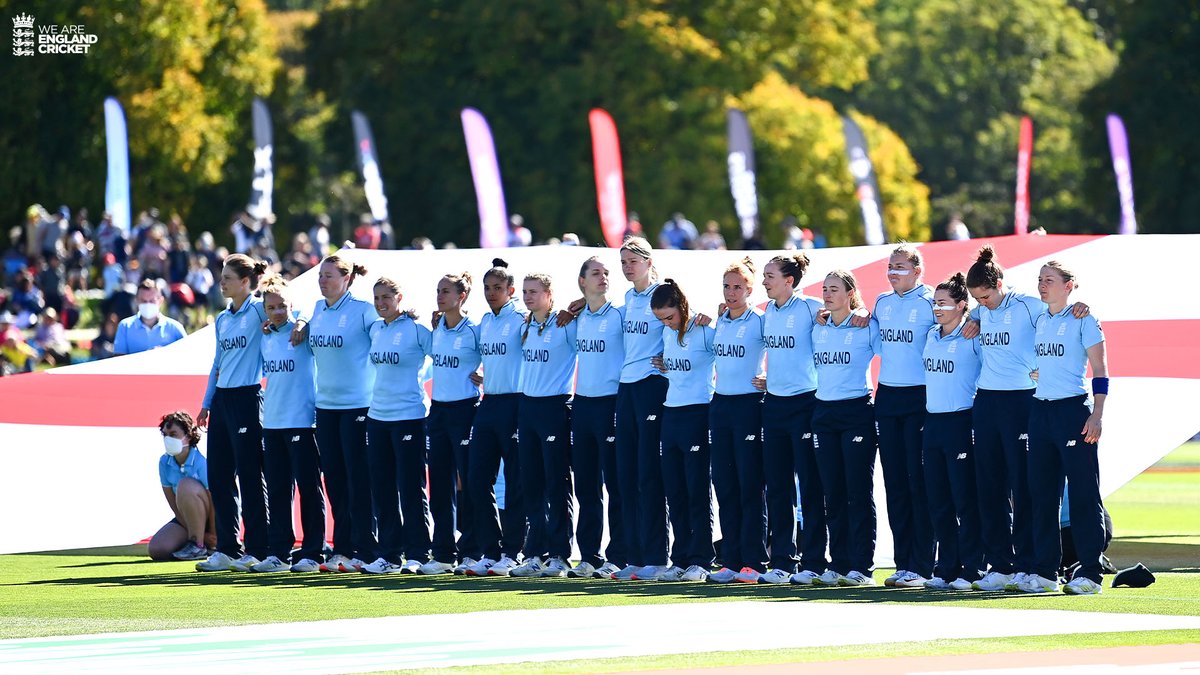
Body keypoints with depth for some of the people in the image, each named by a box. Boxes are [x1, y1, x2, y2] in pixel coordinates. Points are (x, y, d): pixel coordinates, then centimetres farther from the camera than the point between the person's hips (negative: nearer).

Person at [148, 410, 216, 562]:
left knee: (186, 485, -34)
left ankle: (199, 546, -24)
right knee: (156, 550, -17)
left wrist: (213, 535, -21)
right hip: (186, 519, 6)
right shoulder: (164, 462, -5)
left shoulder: (201, 462, -23)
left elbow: (213, 502, -22)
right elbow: (174, 504, -5)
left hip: (211, 519, -6)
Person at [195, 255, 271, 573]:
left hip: (247, 398, -8)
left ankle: (257, 551, 0)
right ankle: (226, 550, 12)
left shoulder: (259, 310, -6)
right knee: (218, 477, 6)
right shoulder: (222, 319, 15)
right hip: (222, 400, 8)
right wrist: (207, 403, 18)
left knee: (250, 477, -5)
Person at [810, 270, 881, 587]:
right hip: (824, 414, 5)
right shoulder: (817, 330, 12)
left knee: (859, 491, -5)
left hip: (856, 412, -5)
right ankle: (838, 564, 9)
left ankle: (861, 568, -5)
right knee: (833, 492, 6)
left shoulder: (867, 328, -4)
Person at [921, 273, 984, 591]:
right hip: (932, 422, 7)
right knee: (938, 501, 8)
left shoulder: (973, 339, -8)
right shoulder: (931, 335, 12)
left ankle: (971, 571, 0)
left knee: (965, 500, -4)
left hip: (961, 422, -7)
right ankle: (946, 569, 14)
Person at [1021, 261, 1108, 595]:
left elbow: (1100, 372, -7)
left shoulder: (1082, 320, -5)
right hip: (1040, 411, 7)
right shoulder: (1038, 320, 13)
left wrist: (1097, 415, -15)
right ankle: (1044, 572, 11)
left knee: (1083, 493, -5)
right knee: (1042, 492, 6)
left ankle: (1090, 573, -3)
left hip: (1073, 408, -7)